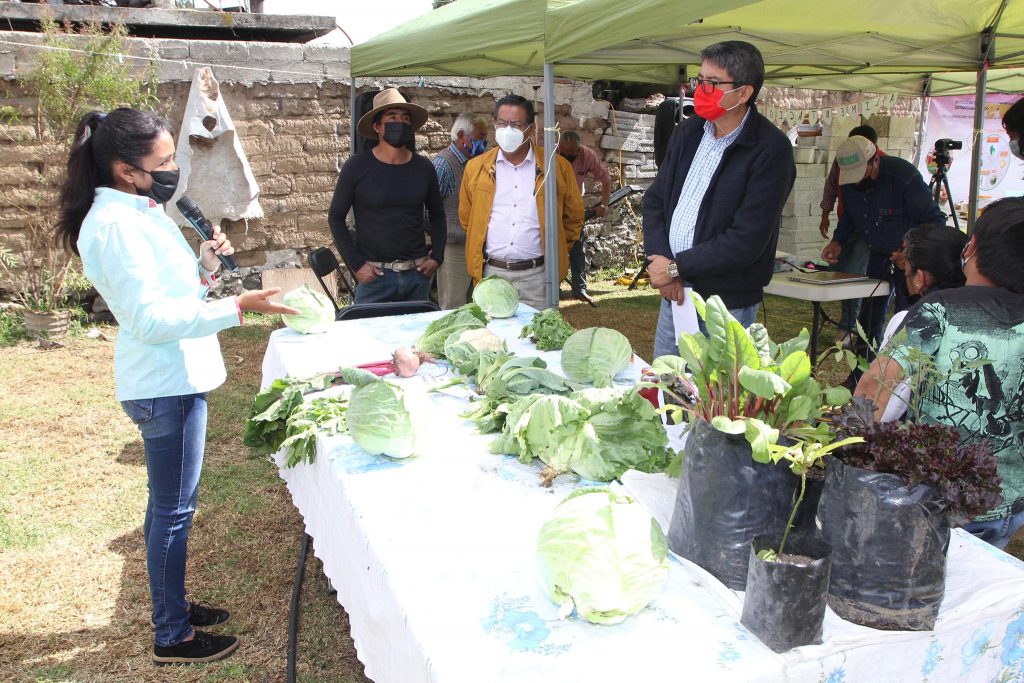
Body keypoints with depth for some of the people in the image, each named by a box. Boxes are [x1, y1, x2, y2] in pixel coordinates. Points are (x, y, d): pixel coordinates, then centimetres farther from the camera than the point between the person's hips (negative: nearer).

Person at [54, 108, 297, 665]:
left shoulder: (140, 211, 11)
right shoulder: (115, 224, -20)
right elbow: (150, 319, -24)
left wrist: (204, 266, 0)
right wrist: (237, 307, -28)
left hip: (176, 376, 10)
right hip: (164, 384, -10)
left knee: (169, 504, 20)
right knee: (174, 508, 2)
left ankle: (172, 604, 37)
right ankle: (172, 636, 18)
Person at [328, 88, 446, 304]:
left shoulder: (423, 168, 5)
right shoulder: (357, 166, -4)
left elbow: (437, 215, 16)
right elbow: (336, 217, 1)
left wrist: (437, 257, 3)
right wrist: (356, 264, -6)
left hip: (418, 273, 3)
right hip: (374, 275, -3)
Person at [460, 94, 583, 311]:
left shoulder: (556, 166, 1)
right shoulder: (476, 167, 6)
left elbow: (573, 217, 12)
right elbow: (466, 218, 17)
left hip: (536, 275, -1)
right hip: (491, 274, 2)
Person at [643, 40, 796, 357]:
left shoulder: (771, 149, -15)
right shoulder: (688, 132, 6)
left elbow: (746, 240, -20)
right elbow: (655, 199, 8)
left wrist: (676, 267, -15)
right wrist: (660, 260, -8)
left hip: (727, 305, -6)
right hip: (673, 292, 6)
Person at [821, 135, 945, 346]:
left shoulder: (904, 176, -25)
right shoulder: (849, 182, -6)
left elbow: (935, 220, -21)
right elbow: (848, 218, 12)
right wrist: (838, 241, -7)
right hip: (878, 254, 6)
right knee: (869, 314, 8)